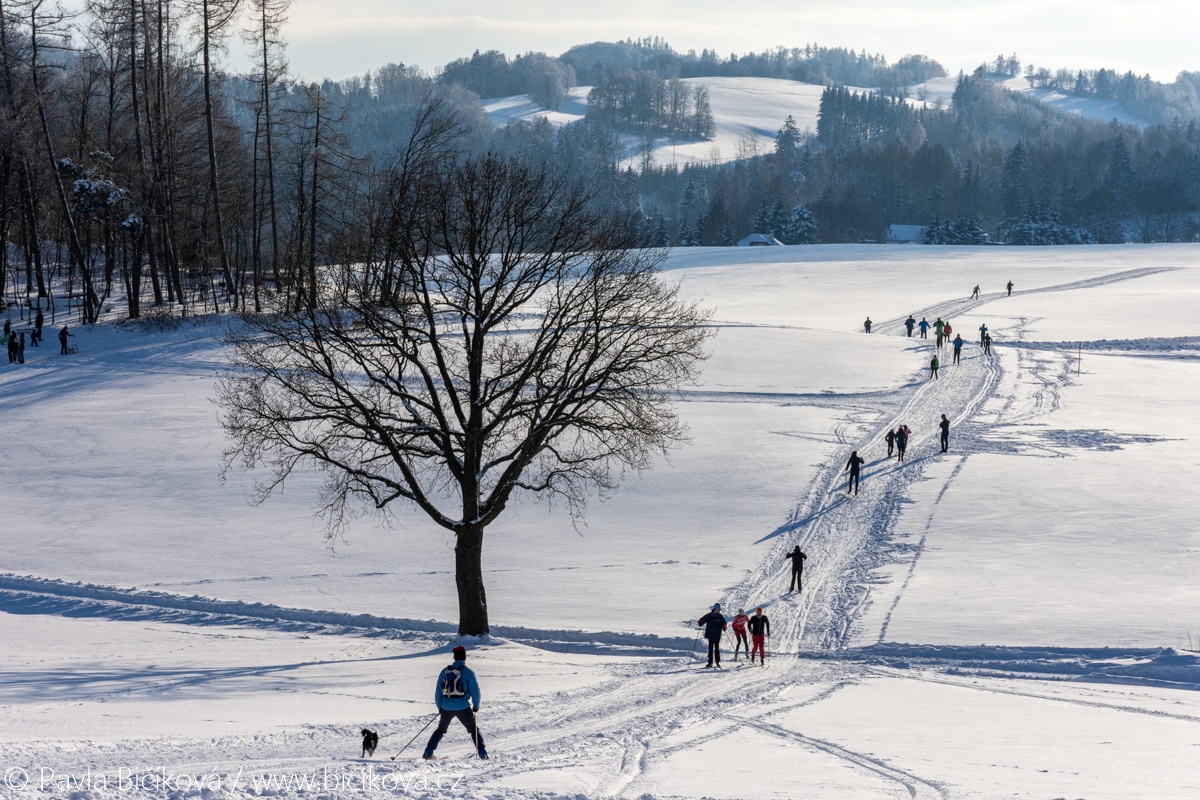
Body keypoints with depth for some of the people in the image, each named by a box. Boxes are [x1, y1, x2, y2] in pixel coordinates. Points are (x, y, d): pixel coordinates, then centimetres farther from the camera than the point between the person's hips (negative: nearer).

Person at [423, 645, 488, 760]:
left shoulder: (445, 671, 7)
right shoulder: (467, 671, -4)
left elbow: (438, 691, 10)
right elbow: (475, 690, -6)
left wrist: (440, 707, 20)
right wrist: (476, 706, 6)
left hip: (446, 707, 3)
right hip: (463, 707, -3)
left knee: (441, 729, 21)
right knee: (473, 729, 12)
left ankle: (428, 752, 13)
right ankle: (482, 752, 1)